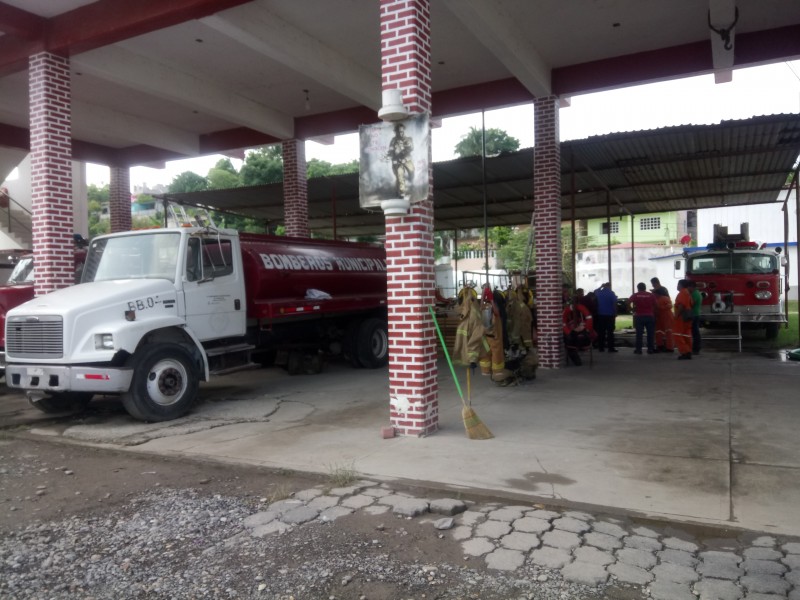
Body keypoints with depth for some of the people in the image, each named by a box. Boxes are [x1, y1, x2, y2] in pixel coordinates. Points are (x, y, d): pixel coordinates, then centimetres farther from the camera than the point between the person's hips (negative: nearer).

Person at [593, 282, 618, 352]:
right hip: (609, 315, -4)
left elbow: (595, 291, 29)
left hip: (600, 315, 4)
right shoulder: (611, 293, -9)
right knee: (610, 332, -2)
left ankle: (601, 347, 8)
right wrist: (615, 313, -6)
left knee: (601, 332, 7)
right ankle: (611, 347, -4)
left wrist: (601, 286, 28)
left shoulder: (599, 292, 4)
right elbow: (614, 304, -13)